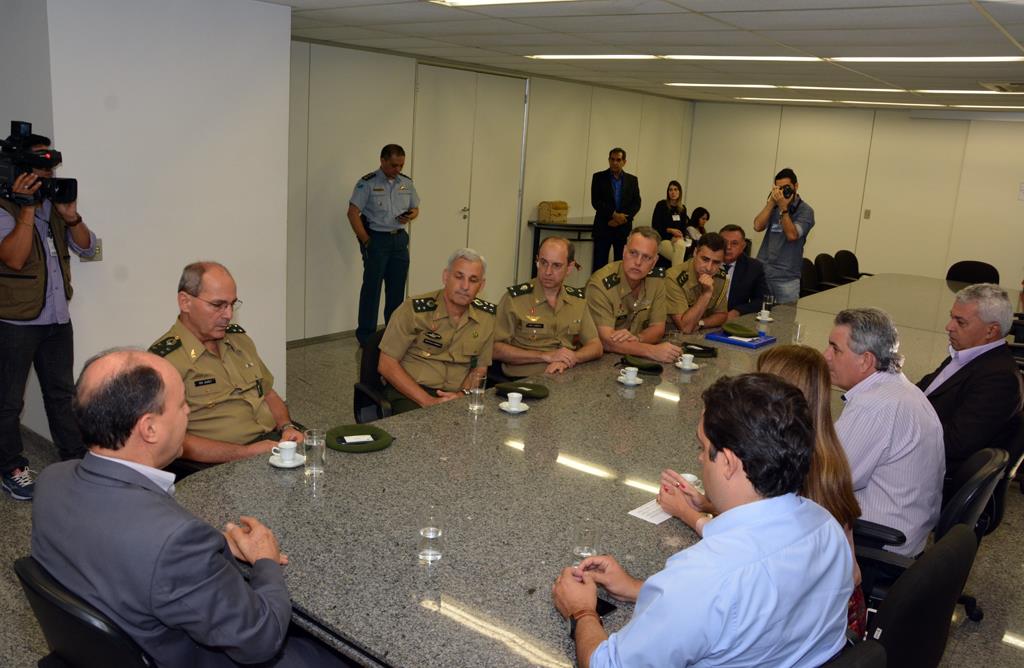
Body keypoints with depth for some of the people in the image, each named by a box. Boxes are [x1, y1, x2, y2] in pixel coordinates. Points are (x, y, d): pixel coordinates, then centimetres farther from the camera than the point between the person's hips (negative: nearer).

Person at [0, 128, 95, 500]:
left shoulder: (53, 206, 10)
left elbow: (87, 248, 6)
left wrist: (71, 216, -11)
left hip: (57, 319, 6)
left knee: (62, 392, 15)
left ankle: (75, 458, 25)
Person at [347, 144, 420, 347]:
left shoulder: (407, 183, 8)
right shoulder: (368, 183, -8)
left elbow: (415, 208, 19)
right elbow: (353, 213, -10)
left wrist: (411, 216, -5)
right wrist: (365, 240, -13)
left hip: (400, 239, 5)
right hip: (377, 239, -5)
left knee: (397, 287, 9)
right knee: (372, 286, 0)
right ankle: (366, 334, 9)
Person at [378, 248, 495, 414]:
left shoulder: (487, 316, 4)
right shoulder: (413, 309, -8)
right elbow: (386, 365, -7)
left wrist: (463, 394, -6)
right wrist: (428, 401, -16)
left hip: (456, 398, 4)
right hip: (409, 393, -4)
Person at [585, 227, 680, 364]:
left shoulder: (657, 279, -1)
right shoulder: (601, 284, -20)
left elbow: (658, 328, 3)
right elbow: (606, 341, -25)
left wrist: (637, 339, -20)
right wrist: (652, 351, -37)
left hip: (635, 358, 7)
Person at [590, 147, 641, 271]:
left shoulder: (632, 180, 10)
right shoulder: (599, 177, 3)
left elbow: (637, 203, 4)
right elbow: (595, 201, -6)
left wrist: (622, 218, -11)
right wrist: (614, 215, -15)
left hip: (624, 228, 2)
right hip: (603, 227, -2)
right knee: (599, 263, -3)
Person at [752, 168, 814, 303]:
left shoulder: (805, 211, -2)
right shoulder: (773, 206, 11)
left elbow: (792, 235, -16)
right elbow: (758, 226, -4)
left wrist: (783, 208, -17)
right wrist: (771, 202, -8)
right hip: (761, 272, 4)